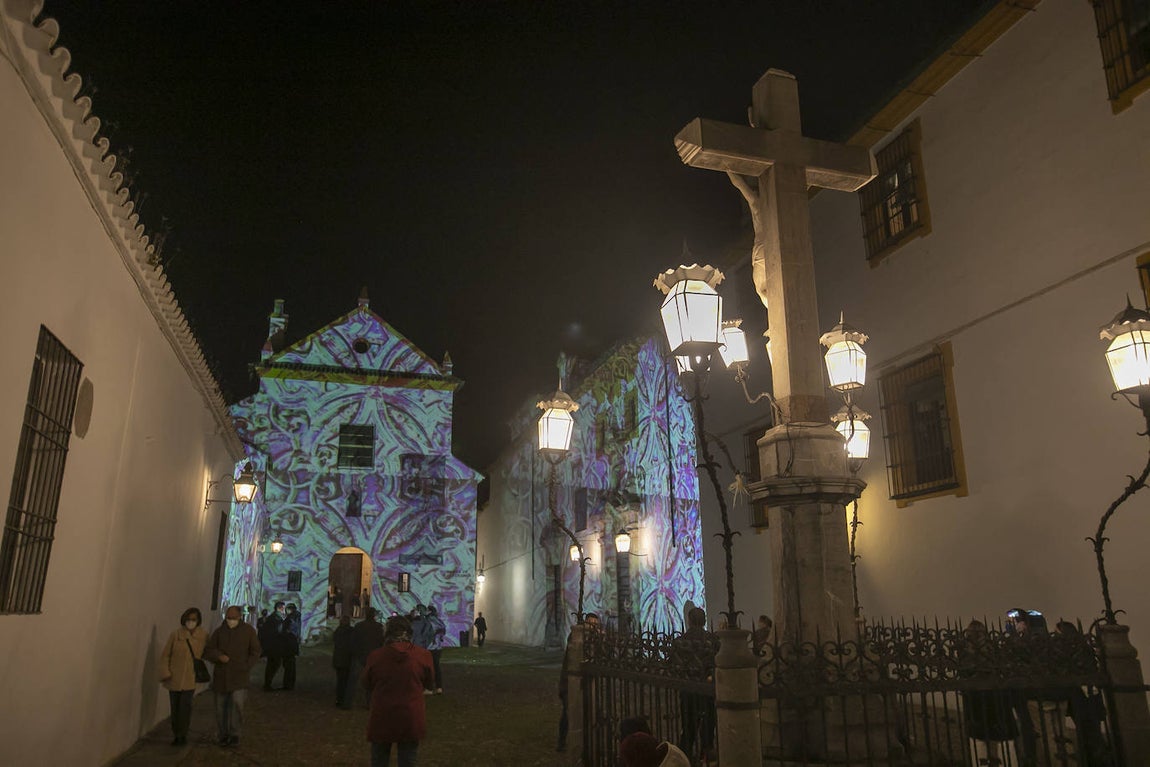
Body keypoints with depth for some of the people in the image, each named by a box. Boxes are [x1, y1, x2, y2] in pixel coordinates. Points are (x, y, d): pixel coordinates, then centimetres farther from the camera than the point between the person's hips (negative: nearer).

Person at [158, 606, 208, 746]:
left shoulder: (203, 636, -2)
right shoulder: (175, 635, -4)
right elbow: (165, 656, 1)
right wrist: (165, 674, -6)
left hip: (190, 678, -1)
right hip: (174, 678, 1)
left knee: (185, 706, -12)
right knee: (175, 707, 9)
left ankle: (182, 735, 2)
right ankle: (176, 735, 26)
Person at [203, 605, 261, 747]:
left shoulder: (248, 631, 3)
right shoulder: (219, 631, 7)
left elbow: (255, 652, 7)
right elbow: (207, 650, 6)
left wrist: (246, 666, -4)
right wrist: (219, 656, -13)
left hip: (239, 676, -2)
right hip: (221, 675, 3)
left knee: (237, 702, -17)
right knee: (221, 706, 6)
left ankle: (235, 733, -1)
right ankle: (223, 735, 24)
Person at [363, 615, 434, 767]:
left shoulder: (375, 656, -13)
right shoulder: (423, 655, -12)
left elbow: (367, 685, 4)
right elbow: (427, 683, 5)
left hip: (382, 719, 0)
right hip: (411, 719, 0)